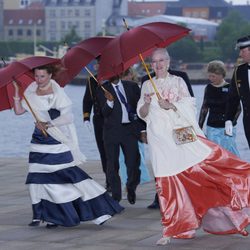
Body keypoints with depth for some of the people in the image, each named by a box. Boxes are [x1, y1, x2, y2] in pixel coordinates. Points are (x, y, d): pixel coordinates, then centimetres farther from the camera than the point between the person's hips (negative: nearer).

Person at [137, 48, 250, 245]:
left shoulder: (178, 81, 8)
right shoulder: (147, 85, 12)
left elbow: (189, 106, -2)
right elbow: (142, 114, 8)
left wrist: (171, 105, -19)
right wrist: (146, 103, -13)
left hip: (183, 136, 0)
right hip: (161, 139, 0)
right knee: (168, 182, -4)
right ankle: (172, 230, 1)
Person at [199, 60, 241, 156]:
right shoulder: (208, 88, 7)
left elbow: (238, 109, -1)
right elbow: (204, 108, 14)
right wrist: (199, 126, 12)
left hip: (226, 128, -4)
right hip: (211, 127, 4)